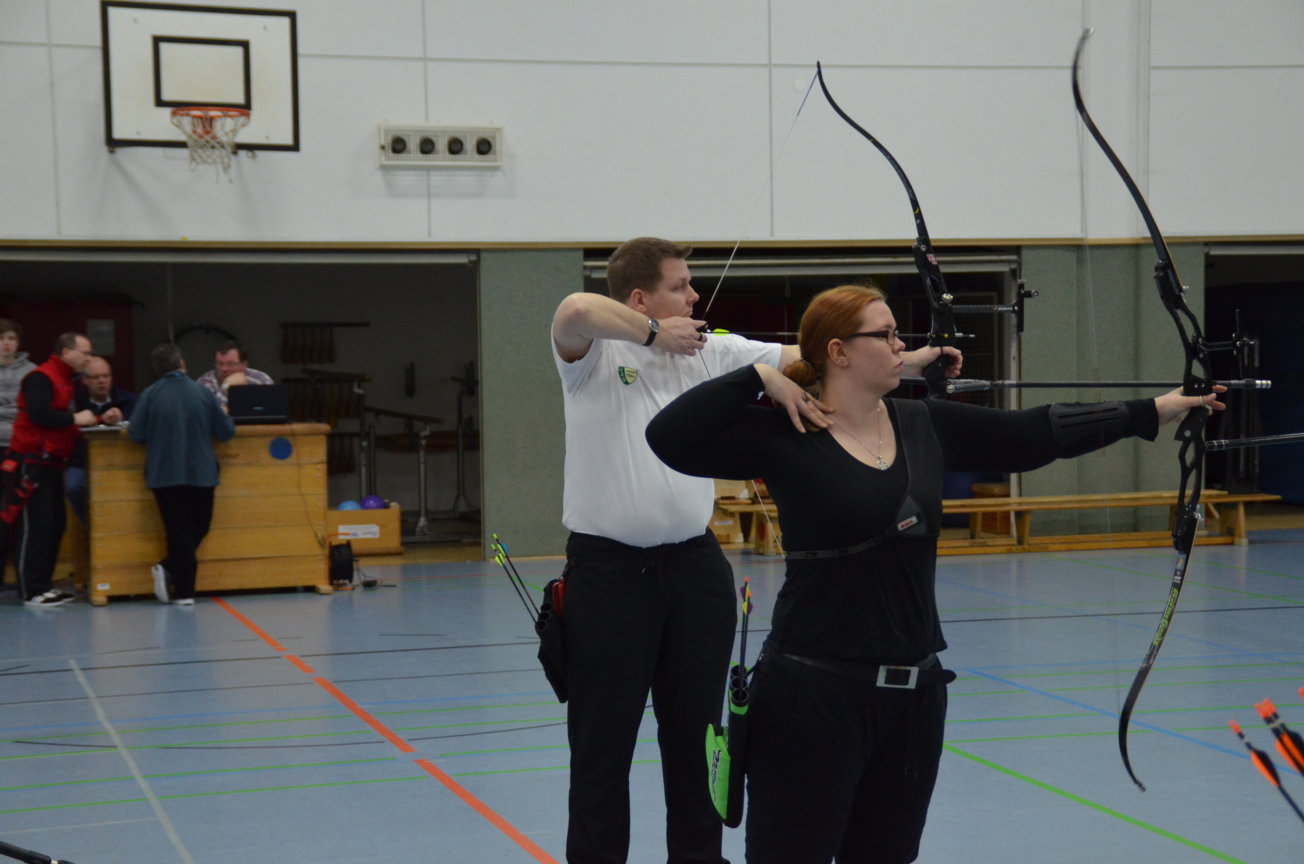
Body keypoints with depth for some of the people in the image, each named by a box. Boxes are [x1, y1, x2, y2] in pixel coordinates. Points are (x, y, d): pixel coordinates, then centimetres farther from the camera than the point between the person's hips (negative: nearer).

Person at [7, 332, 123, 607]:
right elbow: (38, 413, -27)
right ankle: (32, 591, -7)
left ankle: (43, 585, 16)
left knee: (55, 523, 10)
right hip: (32, 462, -10)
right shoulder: (41, 378, -14)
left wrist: (101, 418, 4)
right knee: (35, 525, -9)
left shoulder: (64, 380, 18)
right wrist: (75, 419, -19)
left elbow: (69, 417, 18)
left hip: (51, 463, 10)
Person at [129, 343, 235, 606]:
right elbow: (226, 432, 1)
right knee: (199, 527, 15)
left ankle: (183, 592, 0)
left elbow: (136, 435, -6)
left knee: (178, 532, 7)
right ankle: (170, 570, 0)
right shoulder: (202, 393, -4)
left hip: (164, 475, 0)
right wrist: (220, 419, 22)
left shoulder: (150, 395, -6)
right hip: (201, 474, 0)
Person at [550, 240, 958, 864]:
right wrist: (653, 333, -15)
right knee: (603, 742, 2)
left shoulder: (711, 351, 6)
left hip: (695, 566, 5)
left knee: (697, 735, 14)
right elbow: (576, 310, -30)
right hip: (608, 569, -5)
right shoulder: (593, 352, -7)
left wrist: (910, 360, -2)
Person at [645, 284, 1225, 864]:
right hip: (814, 691, -6)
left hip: (913, 689, 6)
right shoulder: (786, 436, -9)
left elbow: (1033, 435, 8)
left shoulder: (926, 425, 7)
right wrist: (757, 377, -15)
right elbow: (669, 437, -17)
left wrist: (1155, 410, 8)